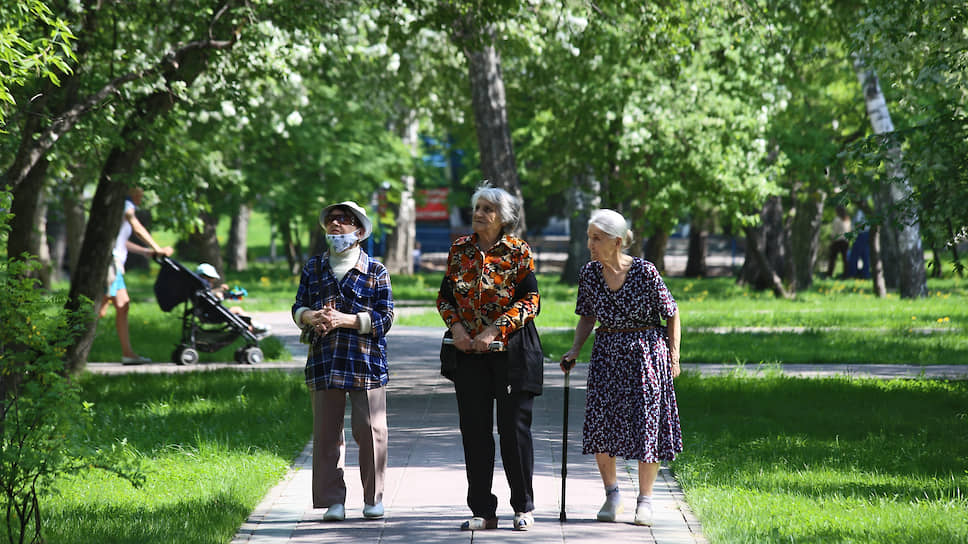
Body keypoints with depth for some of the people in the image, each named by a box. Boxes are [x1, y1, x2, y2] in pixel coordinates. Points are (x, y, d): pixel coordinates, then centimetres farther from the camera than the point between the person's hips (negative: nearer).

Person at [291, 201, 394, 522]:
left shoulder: (375, 271, 3)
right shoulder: (314, 268, 14)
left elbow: (384, 317, -3)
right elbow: (298, 307, 13)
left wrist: (344, 320, -14)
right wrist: (312, 317, -11)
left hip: (366, 360, -3)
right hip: (324, 360, 3)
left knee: (370, 429, -2)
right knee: (326, 432, 1)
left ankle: (373, 498, 11)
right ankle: (333, 500, 7)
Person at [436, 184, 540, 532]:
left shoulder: (519, 252, -4)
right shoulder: (460, 249, 7)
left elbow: (530, 301, -9)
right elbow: (445, 295, 11)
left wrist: (494, 331, -16)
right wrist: (456, 327, -7)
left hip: (510, 350, -4)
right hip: (469, 352, 4)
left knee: (514, 428, -1)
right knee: (474, 431, 4)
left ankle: (523, 507, 12)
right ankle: (483, 512, 11)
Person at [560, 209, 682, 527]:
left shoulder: (645, 272, -12)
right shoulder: (589, 274, 0)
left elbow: (671, 315, -2)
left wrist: (674, 356, -4)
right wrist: (575, 350, -1)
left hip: (646, 352, -4)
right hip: (607, 354, 4)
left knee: (647, 424, -2)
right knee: (600, 422, -4)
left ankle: (645, 500, 10)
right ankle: (612, 495, 12)